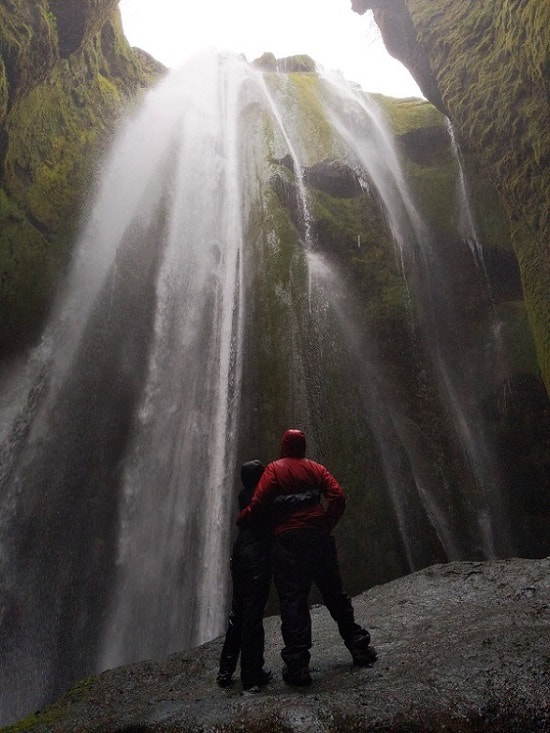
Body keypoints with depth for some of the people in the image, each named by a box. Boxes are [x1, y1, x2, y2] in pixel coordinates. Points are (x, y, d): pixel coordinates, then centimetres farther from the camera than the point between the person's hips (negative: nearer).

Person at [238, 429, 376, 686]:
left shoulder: (274, 469, 0)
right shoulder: (316, 468, 10)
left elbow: (259, 503, -11)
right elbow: (338, 496, -2)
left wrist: (241, 520, 5)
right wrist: (326, 525, 6)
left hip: (288, 540, -4)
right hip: (319, 538, 4)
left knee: (292, 601, -1)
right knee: (335, 595, 17)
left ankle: (297, 665, -2)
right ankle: (359, 647, 25)